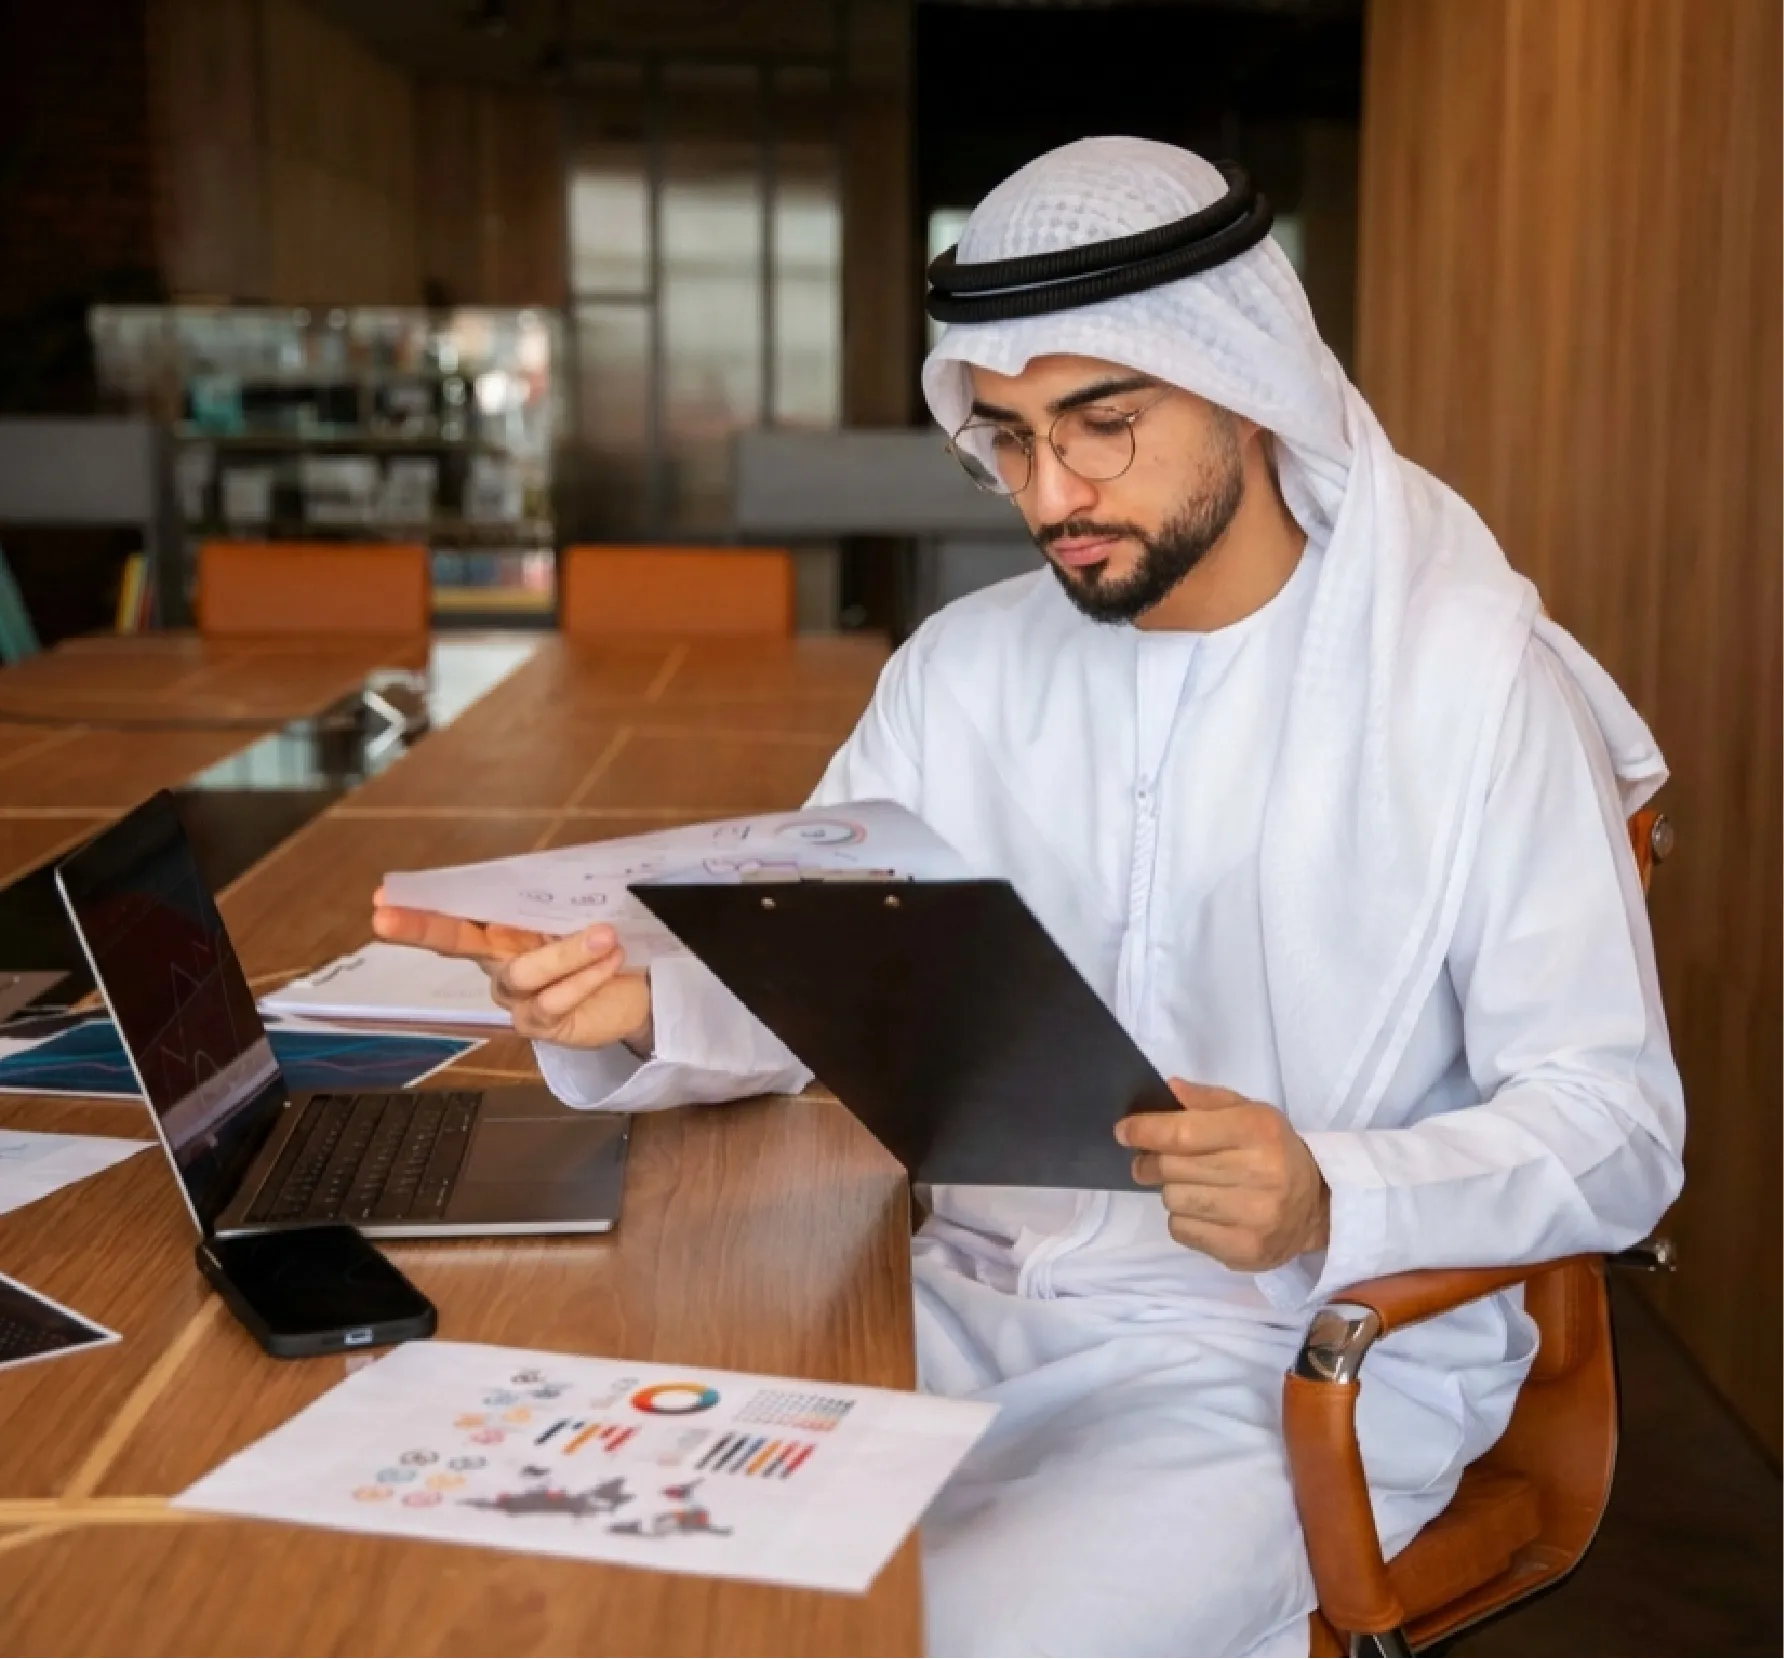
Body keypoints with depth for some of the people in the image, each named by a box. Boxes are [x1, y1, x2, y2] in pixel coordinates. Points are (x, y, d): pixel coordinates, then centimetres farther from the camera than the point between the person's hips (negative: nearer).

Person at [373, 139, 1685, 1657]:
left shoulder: (1469, 680, -9)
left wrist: (1331, 1203, -29)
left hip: (1306, 1351, -4)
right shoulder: (965, 669, 7)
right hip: (970, 1298, 4)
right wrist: (635, 1015, -17)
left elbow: (1617, 1134, -10)